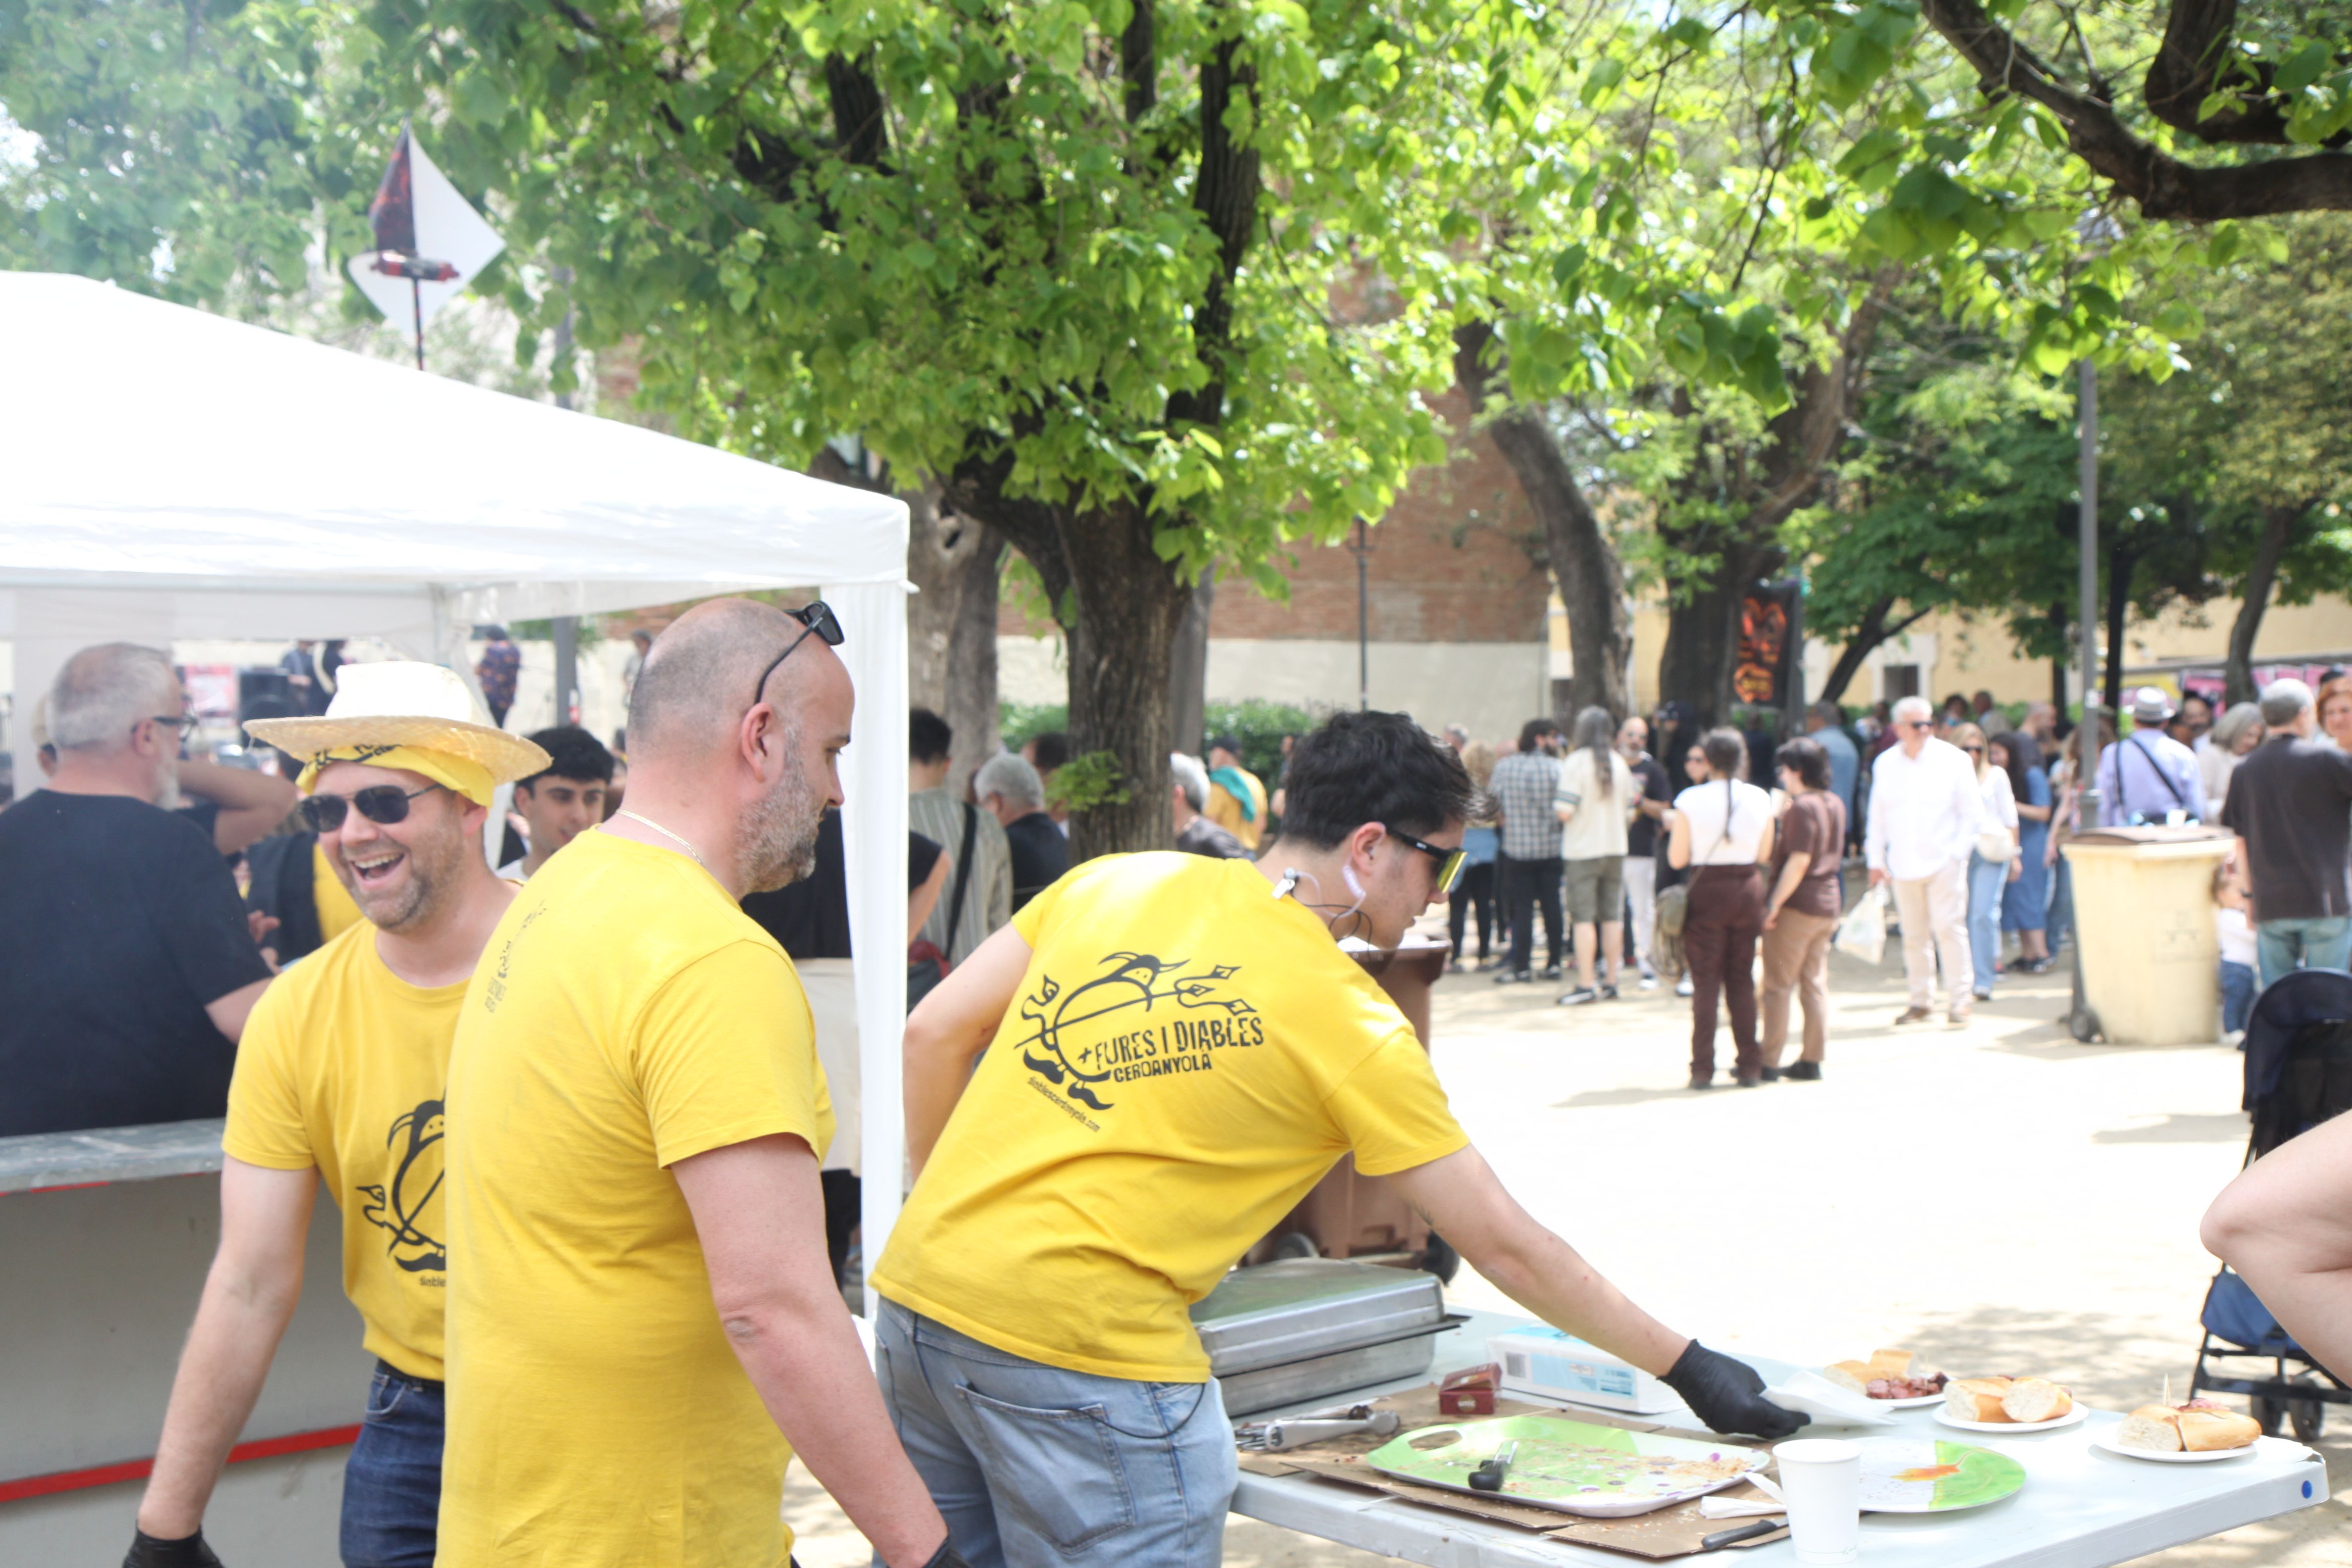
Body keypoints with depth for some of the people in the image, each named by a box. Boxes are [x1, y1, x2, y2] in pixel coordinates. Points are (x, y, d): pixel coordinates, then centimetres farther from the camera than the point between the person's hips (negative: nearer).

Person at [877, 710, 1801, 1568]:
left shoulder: (1118, 881, 9)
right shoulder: (1346, 1021, -6)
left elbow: (935, 1033, 11)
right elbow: (1505, 1249, -2)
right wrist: (1686, 1368, 7)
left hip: (919, 1289, 7)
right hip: (1082, 1349, -7)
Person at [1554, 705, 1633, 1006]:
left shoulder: (1576, 763, -12)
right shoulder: (1620, 764, 5)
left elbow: (1564, 812, -17)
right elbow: (1629, 811, 10)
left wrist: (1556, 801, 4)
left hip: (1583, 849, -5)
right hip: (1615, 848, 5)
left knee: (1583, 918, -3)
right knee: (1612, 917, 9)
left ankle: (1586, 984, -6)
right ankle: (1610, 982, 13)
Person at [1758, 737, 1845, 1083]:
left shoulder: (1801, 807, -16)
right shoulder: (1835, 804, 10)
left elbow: (1799, 861, -21)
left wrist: (1775, 902, -19)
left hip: (1797, 905, -8)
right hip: (1829, 902, 8)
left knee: (1777, 985, -2)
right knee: (1815, 983, 11)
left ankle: (1768, 1062, 0)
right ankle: (1812, 1060, 11)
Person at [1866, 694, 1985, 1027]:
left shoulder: (1952, 759, -1)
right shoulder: (1885, 764, 7)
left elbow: (1973, 813, 1)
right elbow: (1877, 816, 13)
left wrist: (1957, 853, -6)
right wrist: (1876, 860, 8)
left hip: (1943, 862, -3)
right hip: (1903, 865, 3)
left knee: (1949, 929, -7)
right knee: (1914, 936, 6)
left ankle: (1959, 1000, 1)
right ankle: (1921, 1001, 15)